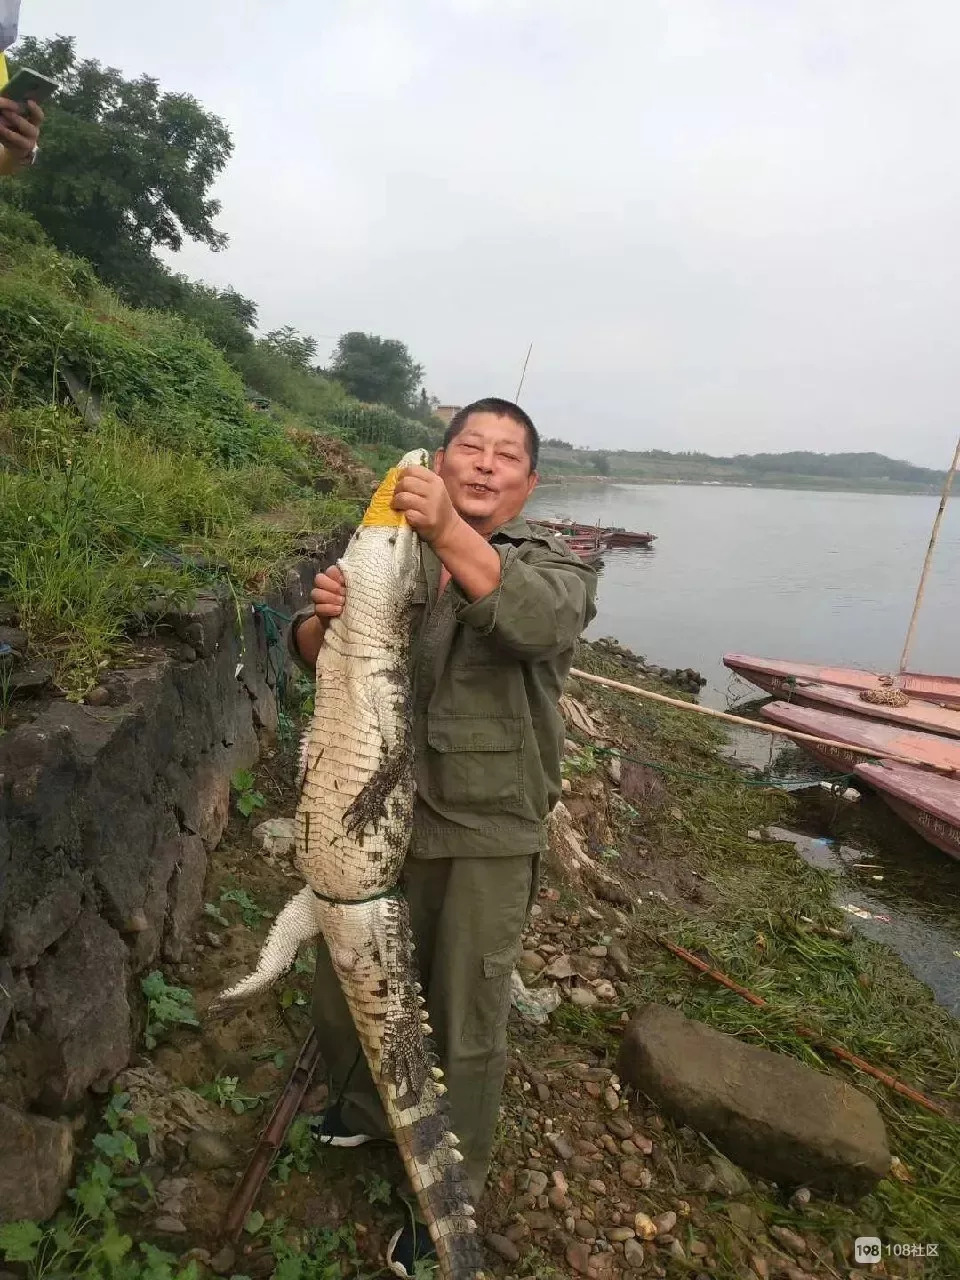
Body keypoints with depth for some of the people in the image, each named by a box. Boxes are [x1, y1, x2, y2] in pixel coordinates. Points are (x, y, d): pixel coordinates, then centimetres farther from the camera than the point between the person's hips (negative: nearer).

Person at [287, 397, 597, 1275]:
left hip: (486, 838, -3)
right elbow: (317, 660, 2)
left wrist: (450, 532, -41)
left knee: (467, 1029, 12)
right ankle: (365, 1110, 53)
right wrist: (323, 616, -21)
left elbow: (541, 622, -29)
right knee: (343, 992, 21)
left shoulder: (553, 565, -5)